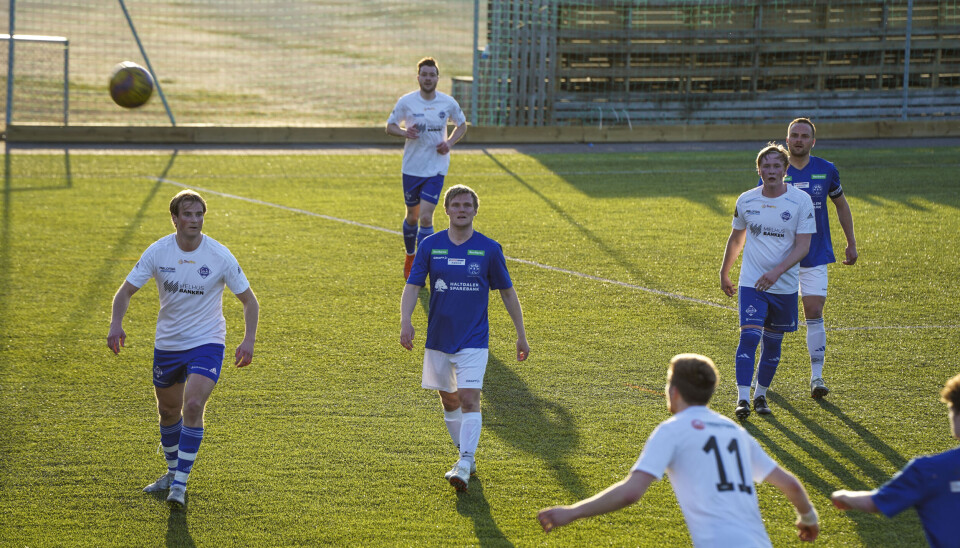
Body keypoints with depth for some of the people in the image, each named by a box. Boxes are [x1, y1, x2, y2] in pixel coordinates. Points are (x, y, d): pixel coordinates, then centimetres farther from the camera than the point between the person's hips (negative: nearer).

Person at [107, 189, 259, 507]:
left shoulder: (220, 256, -14)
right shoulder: (158, 252, -9)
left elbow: (249, 301, -4)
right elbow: (126, 290, -2)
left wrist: (248, 341, -17)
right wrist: (116, 323, -21)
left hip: (206, 343, -3)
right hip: (167, 344, 3)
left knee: (193, 405, -22)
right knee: (168, 410, 16)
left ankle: (180, 484, -16)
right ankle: (173, 472, 41)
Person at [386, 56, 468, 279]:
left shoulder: (449, 103, -3)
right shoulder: (406, 102, -5)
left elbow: (462, 125, 13)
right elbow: (390, 126, 3)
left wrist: (450, 142, -6)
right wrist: (405, 133, -19)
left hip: (436, 169, -1)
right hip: (411, 167, 1)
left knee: (425, 217, -13)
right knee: (412, 217, 13)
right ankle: (410, 258, 38)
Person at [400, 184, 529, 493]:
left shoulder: (489, 249, -2)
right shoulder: (430, 246, 1)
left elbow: (507, 292, 6)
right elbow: (412, 286, -2)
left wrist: (521, 336, 8)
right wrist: (405, 321, -19)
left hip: (474, 340, -3)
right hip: (438, 339, 3)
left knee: (469, 400, -16)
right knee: (449, 401, 13)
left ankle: (464, 467, -20)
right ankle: (467, 458, 30)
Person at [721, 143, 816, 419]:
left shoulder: (801, 200, -7)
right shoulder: (746, 200, 0)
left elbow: (803, 246, -11)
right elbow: (736, 239, 16)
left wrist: (777, 271, -25)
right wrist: (724, 273, 23)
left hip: (785, 287, 0)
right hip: (751, 283, 0)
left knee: (773, 342, 10)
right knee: (749, 336, -16)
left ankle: (760, 395, 28)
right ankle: (742, 399, -17)